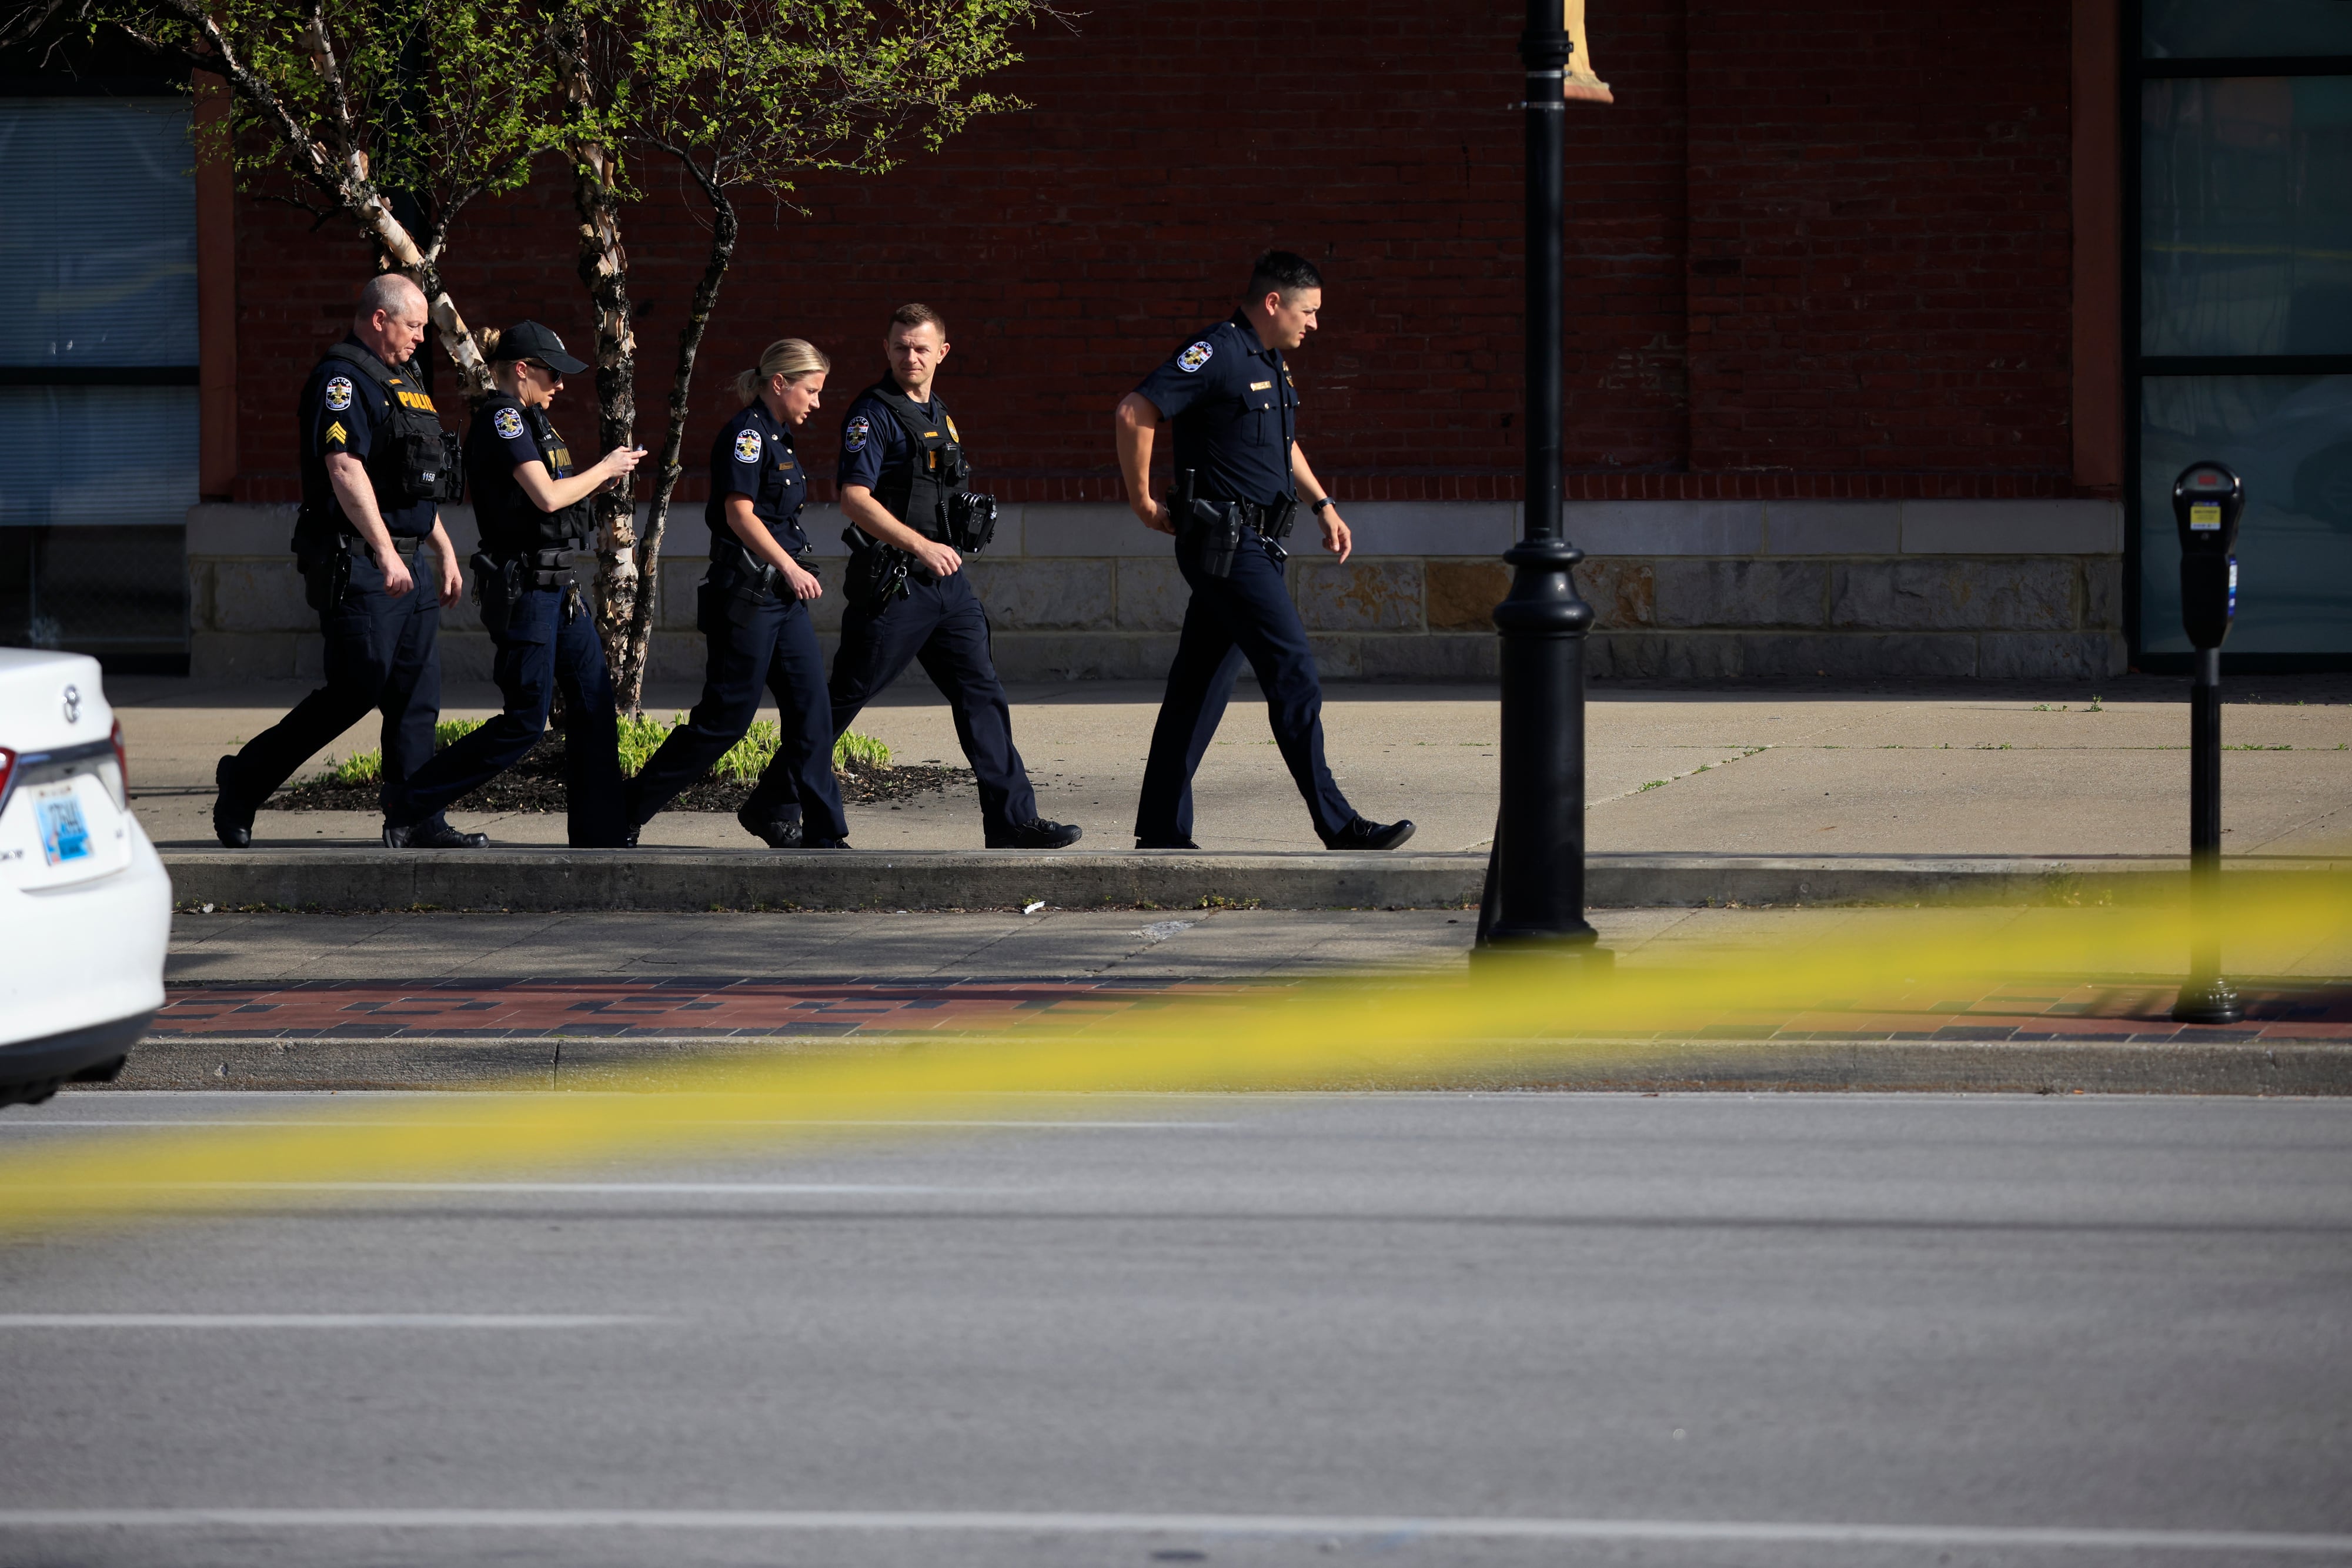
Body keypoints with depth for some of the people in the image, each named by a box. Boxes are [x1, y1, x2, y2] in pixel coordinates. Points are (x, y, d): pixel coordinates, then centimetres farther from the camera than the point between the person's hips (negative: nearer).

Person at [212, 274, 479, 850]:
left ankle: (415, 820, 6)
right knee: (355, 690, -9)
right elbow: (345, 470, -22)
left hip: (404, 562, 10)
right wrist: (385, 553, -27)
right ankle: (244, 779, 3)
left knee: (417, 695, 5)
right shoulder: (342, 380, -12)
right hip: (356, 562, -10)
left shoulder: (401, 382, 20)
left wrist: (445, 552, 25)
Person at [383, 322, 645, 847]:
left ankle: (597, 834, 9)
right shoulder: (501, 419, -13)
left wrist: (607, 473, 7)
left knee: (593, 703, 6)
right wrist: (603, 470, -7)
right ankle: (408, 805, 0)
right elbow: (546, 496, -21)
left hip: (558, 585, 10)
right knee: (525, 723, -8)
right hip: (522, 587, -10)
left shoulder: (526, 420, 17)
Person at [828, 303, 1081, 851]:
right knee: (846, 696, -1)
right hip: (893, 582, -7)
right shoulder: (875, 413, -10)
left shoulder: (938, 414, 17)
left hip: (946, 579, 7)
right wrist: (921, 547, -26)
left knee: (982, 693, 0)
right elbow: (854, 499, -19)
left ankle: (1012, 819, -3)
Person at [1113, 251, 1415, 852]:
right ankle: (1337, 824, -12)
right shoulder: (1216, 353, -13)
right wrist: (1143, 503, -13)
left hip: (1252, 547, 10)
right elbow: (1135, 413, -19)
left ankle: (1161, 830, 12)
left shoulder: (1271, 364, 17)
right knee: (1294, 674, -11)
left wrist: (1322, 503, 23)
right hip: (1225, 546, -10)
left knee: (1200, 684, 10)